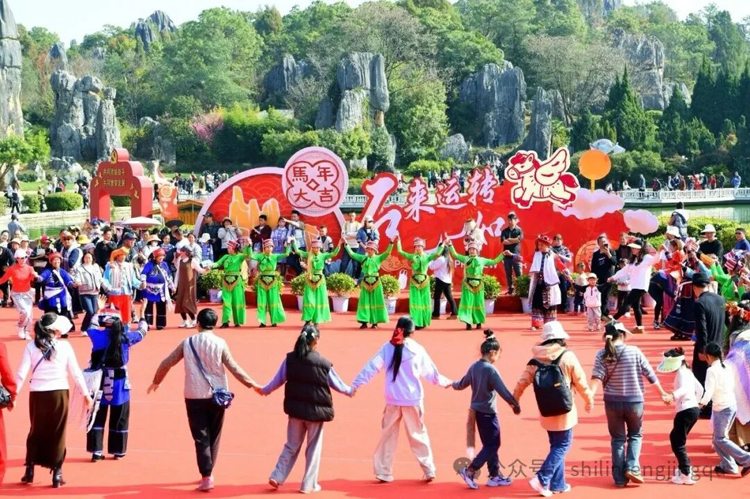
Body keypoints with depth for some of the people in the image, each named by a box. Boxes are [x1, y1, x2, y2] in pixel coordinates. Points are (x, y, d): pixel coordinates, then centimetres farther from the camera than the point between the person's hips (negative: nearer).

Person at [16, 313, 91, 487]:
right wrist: (86, 394, 9)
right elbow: (76, 373, -1)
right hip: (59, 393, -1)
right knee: (57, 434, 9)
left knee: (36, 432, 19)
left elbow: (21, 374, -8)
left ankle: (30, 470, 19)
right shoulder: (65, 346, -5)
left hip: (38, 394, 1)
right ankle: (57, 474, 9)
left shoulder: (31, 347, -4)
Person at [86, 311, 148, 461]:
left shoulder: (97, 335, -4)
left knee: (97, 418, 7)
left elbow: (92, 326, 20)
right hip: (119, 386, -1)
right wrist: (141, 318, 33)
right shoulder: (125, 337, -6)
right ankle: (118, 451, 17)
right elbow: (142, 331, 13)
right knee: (119, 419, 11)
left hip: (99, 384, 1)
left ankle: (96, 451, 4)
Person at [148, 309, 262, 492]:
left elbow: (166, 363, 5)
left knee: (201, 437, 2)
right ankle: (209, 472, 24)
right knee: (213, 436, 16)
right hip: (216, 395, 0)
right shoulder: (220, 343, -7)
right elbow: (233, 368, -7)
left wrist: (156, 381, 21)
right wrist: (251, 384, 2)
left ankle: (206, 476, -6)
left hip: (194, 396, 0)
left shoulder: (187, 343, -2)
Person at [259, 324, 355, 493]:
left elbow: (278, 380, 6)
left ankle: (277, 477, 12)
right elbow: (337, 384, 4)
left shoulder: (290, 359, -5)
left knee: (292, 446, 18)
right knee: (313, 448, 11)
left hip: (296, 409, 3)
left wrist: (264, 390, 25)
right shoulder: (323, 363, -10)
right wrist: (350, 391, 25)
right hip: (316, 410, -3)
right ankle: (308, 484, 14)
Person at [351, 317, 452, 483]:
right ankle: (429, 471, 13)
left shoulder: (388, 347, -4)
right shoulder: (417, 349, -5)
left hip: (393, 400, 1)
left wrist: (355, 384, -8)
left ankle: (384, 472, 10)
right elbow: (430, 372, 4)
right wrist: (445, 382, 21)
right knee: (418, 435, 11)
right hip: (413, 400, -1)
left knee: (388, 435, 10)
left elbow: (371, 367, -9)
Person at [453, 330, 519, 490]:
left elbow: (462, 384, 18)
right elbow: (503, 391, -22)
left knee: (490, 444, 16)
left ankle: (495, 476, 21)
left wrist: (452, 384, 40)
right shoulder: (490, 369, -20)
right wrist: (515, 404, -10)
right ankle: (470, 471, -5)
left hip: (476, 411, 9)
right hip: (488, 412, -9)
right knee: (492, 445, 1)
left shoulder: (474, 367, 4)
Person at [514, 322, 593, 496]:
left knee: (556, 446, 17)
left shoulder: (535, 360, -2)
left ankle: (558, 484, 20)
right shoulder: (568, 356, -12)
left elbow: (522, 383, -2)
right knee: (562, 446, 2)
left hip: (546, 412, 5)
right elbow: (580, 382, -6)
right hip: (564, 411, -5)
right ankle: (541, 479, -10)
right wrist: (589, 400, 9)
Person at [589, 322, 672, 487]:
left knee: (617, 439, 13)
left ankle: (619, 477, 12)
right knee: (635, 435, 19)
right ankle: (632, 467, 1)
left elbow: (597, 378, -18)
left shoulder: (602, 355, -5)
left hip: (612, 402, 1)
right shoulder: (634, 351, -6)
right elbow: (650, 374, -2)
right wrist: (663, 393, 8)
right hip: (634, 401, -1)